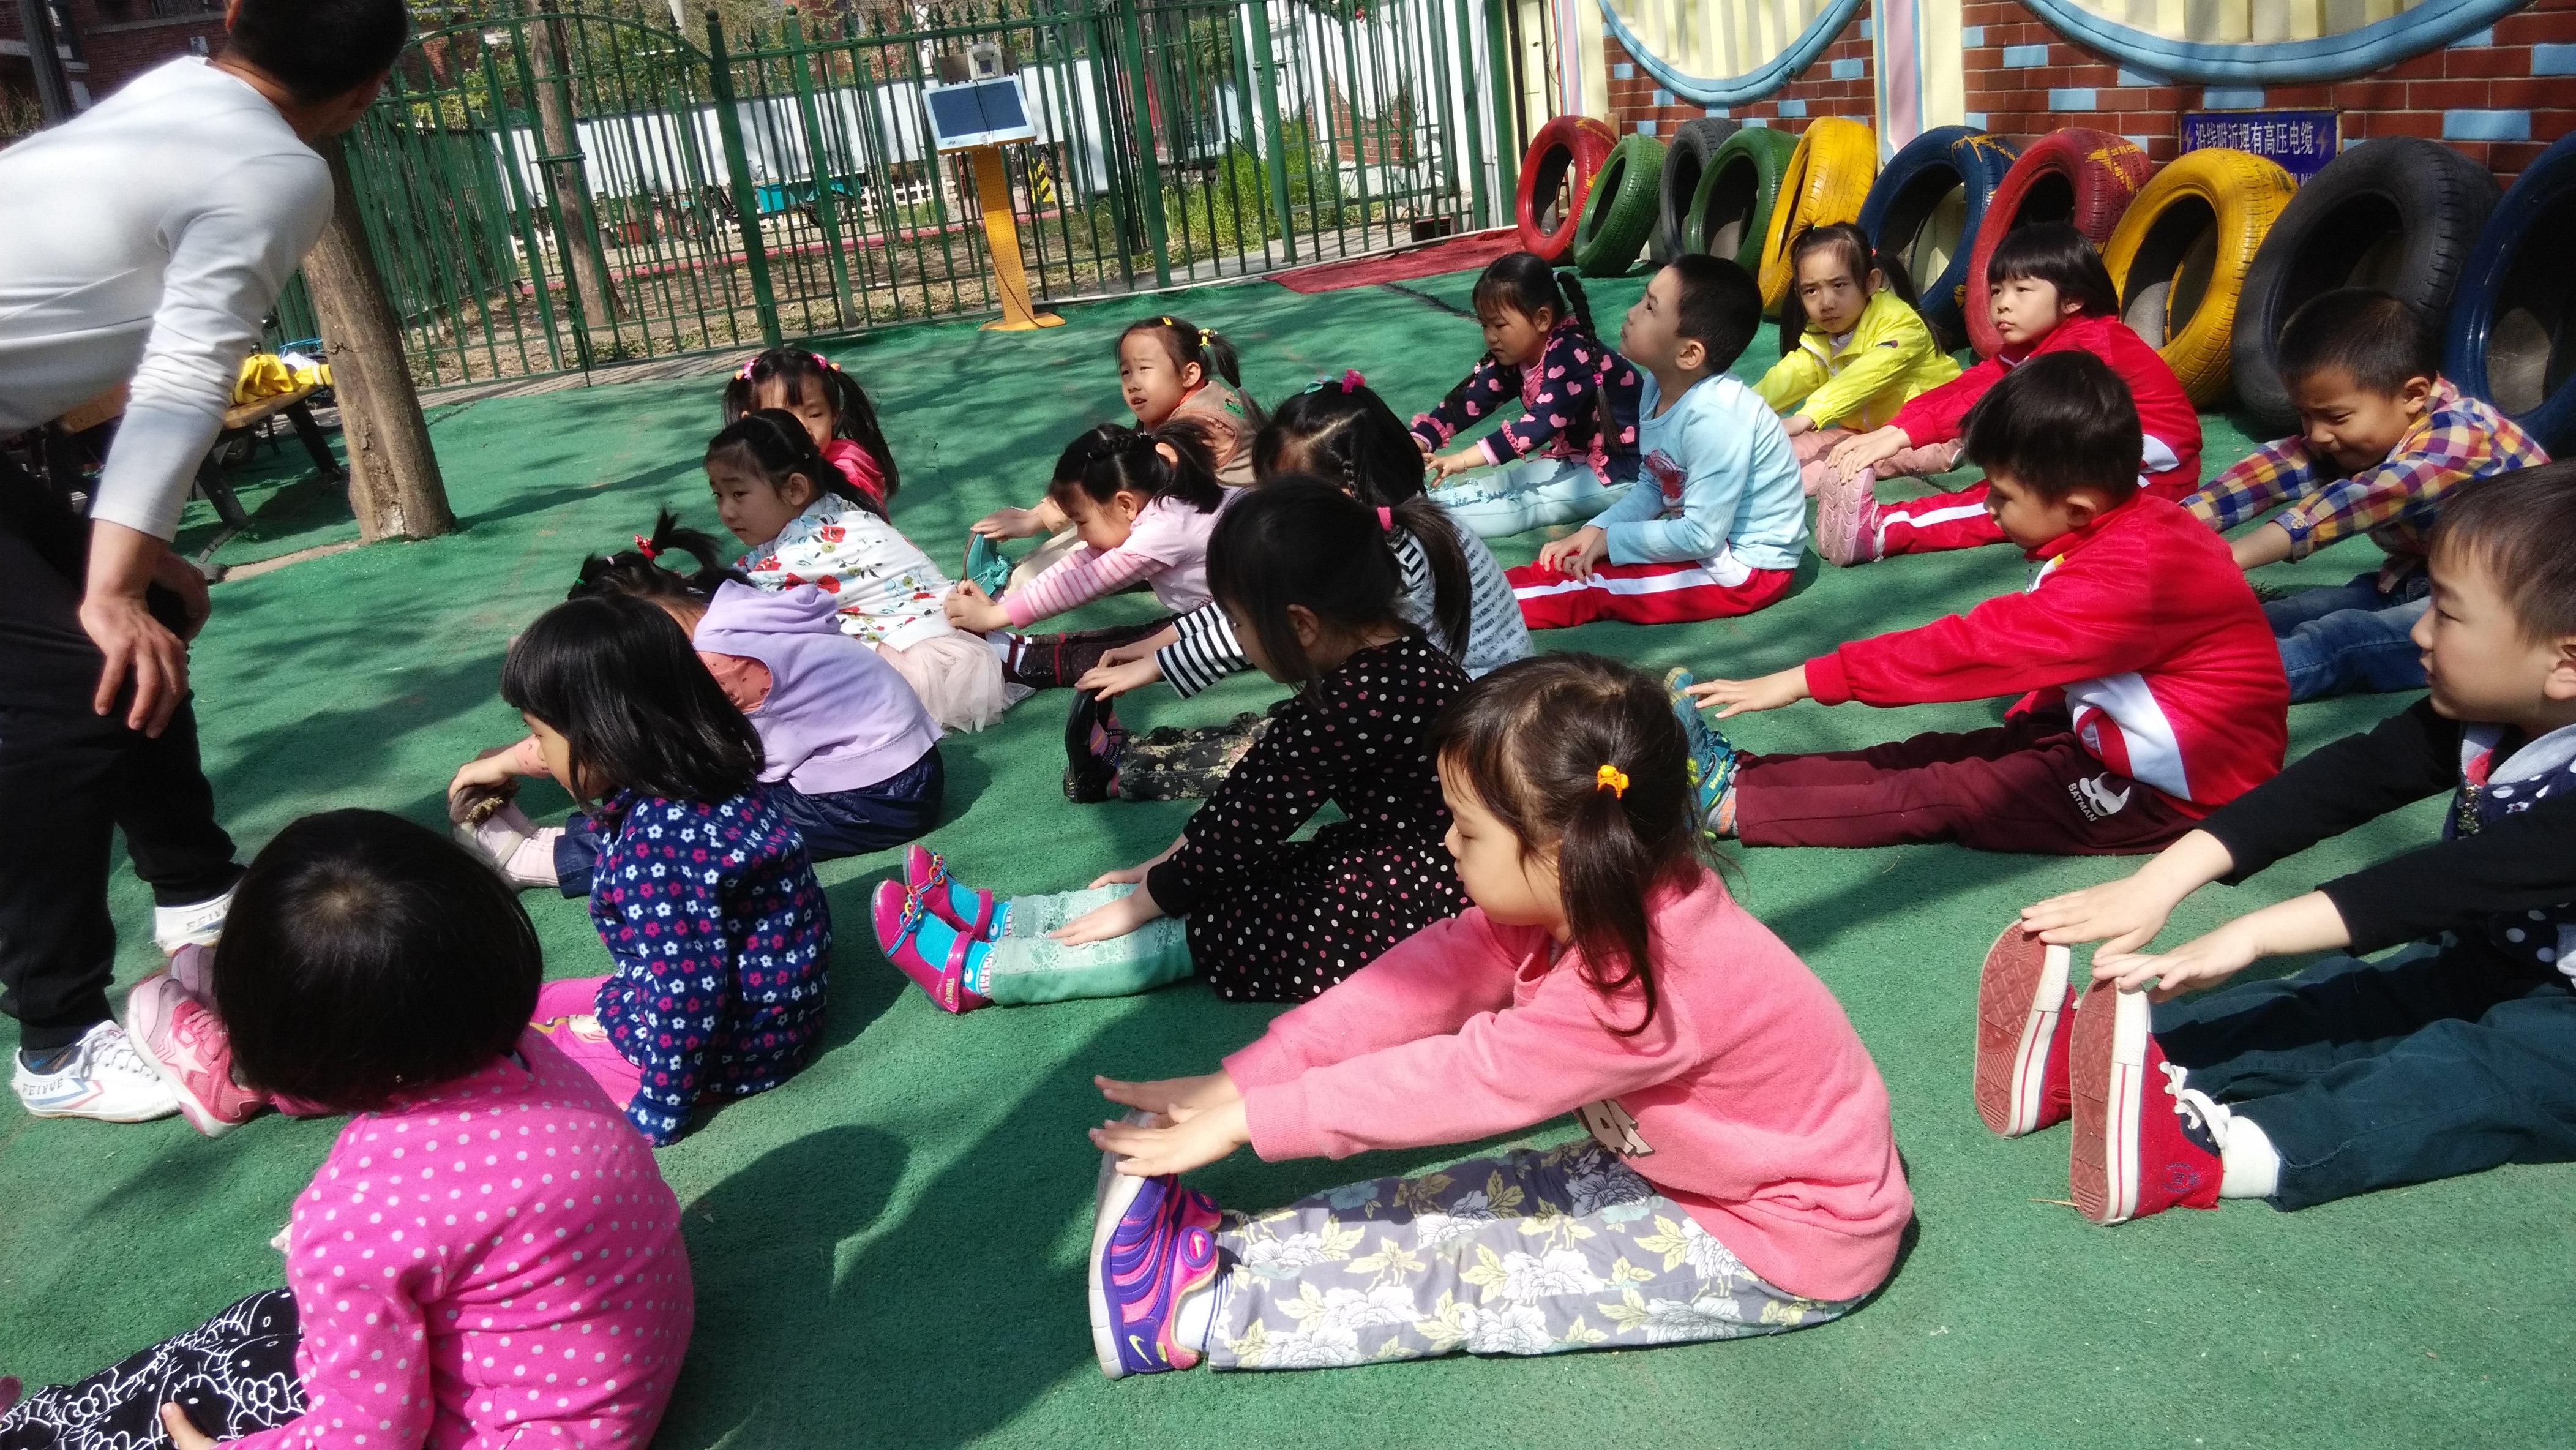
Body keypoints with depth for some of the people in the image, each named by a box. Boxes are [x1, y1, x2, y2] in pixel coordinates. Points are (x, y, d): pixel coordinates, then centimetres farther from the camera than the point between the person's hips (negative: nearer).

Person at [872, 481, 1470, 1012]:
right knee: (1195, 887, 6)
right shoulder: (1383, 657, 3)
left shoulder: (1362, 700, -28)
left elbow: (1249, 824, -19)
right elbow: (1259, 783, 10)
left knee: (1193, 927, -7)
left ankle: (971, 971, 0)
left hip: (1405, 917, -9)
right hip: (1374, 867, 9)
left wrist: (1141, 901, -7)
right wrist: (1173, 860, 12)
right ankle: (994, 921, 11)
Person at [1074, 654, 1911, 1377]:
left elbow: (1462, 1079, -31)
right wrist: (1244, 1079, -19)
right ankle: (1224, 1250, 1)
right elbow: (1420, 980, -13)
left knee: (1479, 1276, -13)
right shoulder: (1561, 902, -11)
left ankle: (1200, 1313, -11)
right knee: (1461, 1201, -1)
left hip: (1793, 1244, -8)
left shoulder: (1650, 984, -35)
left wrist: (1247, 1119, -24)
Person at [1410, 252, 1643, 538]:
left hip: (1620, 469, -9)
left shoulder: (1572, 354, -26)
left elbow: (1541, 424, -36)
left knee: (1525, 502, -25)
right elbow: (1466, 402, -4)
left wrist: (1464, 459, -44)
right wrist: (1418, 442, -22)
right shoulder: (1512, 359, 0)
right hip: (1573, 460, 9)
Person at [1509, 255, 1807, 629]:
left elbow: (1701, 536, -27)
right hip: (1702, 535, 9)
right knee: (1568, 562, 1)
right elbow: (1653, 487, 11)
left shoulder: (1714, 416, -30)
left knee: (1589, 584, -18)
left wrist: (1611, 540, -16)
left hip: (1749, 566, -9)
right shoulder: (1659, 388, -2)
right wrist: (1595, 530, -3)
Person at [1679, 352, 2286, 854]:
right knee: (1933, 754, -3)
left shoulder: (2125, 574, -29)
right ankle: (1738, 773, -8)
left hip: (2179, 789, -9)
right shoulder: (2127, 524, 1)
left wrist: (1808, 679, -26)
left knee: (1948, 793, -13)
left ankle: (1733, 805, -14)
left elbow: (1978, 645, -29)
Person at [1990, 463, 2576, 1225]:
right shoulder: (2473, 721, -7)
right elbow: (2349, 780, -16)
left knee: (2504, 1063, -33)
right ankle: (2089, 1057, -36)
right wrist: (2164, 879, -28)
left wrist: (2255, 934, -50)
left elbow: (2458, 880, -40)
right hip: (2475, 972, 7)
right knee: (2328, 1000, -14)